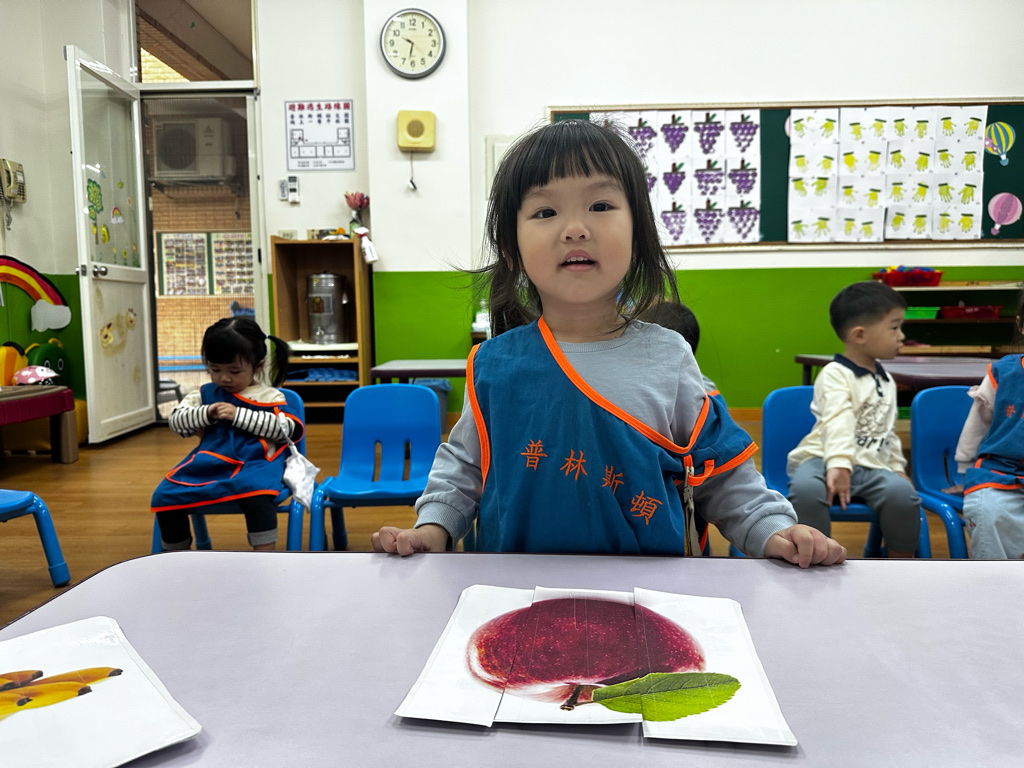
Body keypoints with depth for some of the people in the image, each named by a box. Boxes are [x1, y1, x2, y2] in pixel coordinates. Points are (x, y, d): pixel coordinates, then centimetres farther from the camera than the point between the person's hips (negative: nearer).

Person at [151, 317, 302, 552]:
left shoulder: (269, 397, 2)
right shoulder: (204, 394, 16)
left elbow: (289, 429, -11)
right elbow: (176, 421, 14)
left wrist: (239, 415, -13)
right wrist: (205, 414, -8)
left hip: (254, 464, -5)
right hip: (208, 463, 5)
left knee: (255, 492, -38)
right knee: (164, 496, -10)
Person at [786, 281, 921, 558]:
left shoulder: (887, 381, 19)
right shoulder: (835, 375, -7)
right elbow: (838, 424, -24)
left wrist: (897, 466, 25)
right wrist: (839, 464, -36)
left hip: (871, 466, 6)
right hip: (822, 459, -6)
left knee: (902, 493, -25)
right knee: (806, 489, -38)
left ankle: (901, 560, -1)